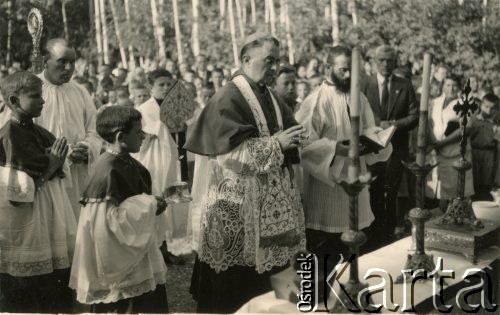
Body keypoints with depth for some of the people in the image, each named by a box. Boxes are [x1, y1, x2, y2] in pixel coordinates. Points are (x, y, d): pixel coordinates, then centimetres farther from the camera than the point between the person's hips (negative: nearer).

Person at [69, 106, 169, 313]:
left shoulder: (127, 163, 5)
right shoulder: (108, 171, -22)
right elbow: (109, 218, -27)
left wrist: (151, 203, 0)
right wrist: (148, 205, -19)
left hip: (137, 253, 9)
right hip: (116, 260, -9)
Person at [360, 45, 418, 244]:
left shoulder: (405, 86, 4)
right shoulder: (365, 85, 0)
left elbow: (414, 116, 1)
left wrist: (395, 124, -15)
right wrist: (379, 124, -17)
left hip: (397, 147, 1)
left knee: (392, 194, 8)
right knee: (374, 193, 5)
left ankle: (390, 233, 19)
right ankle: (376, 234, 16)